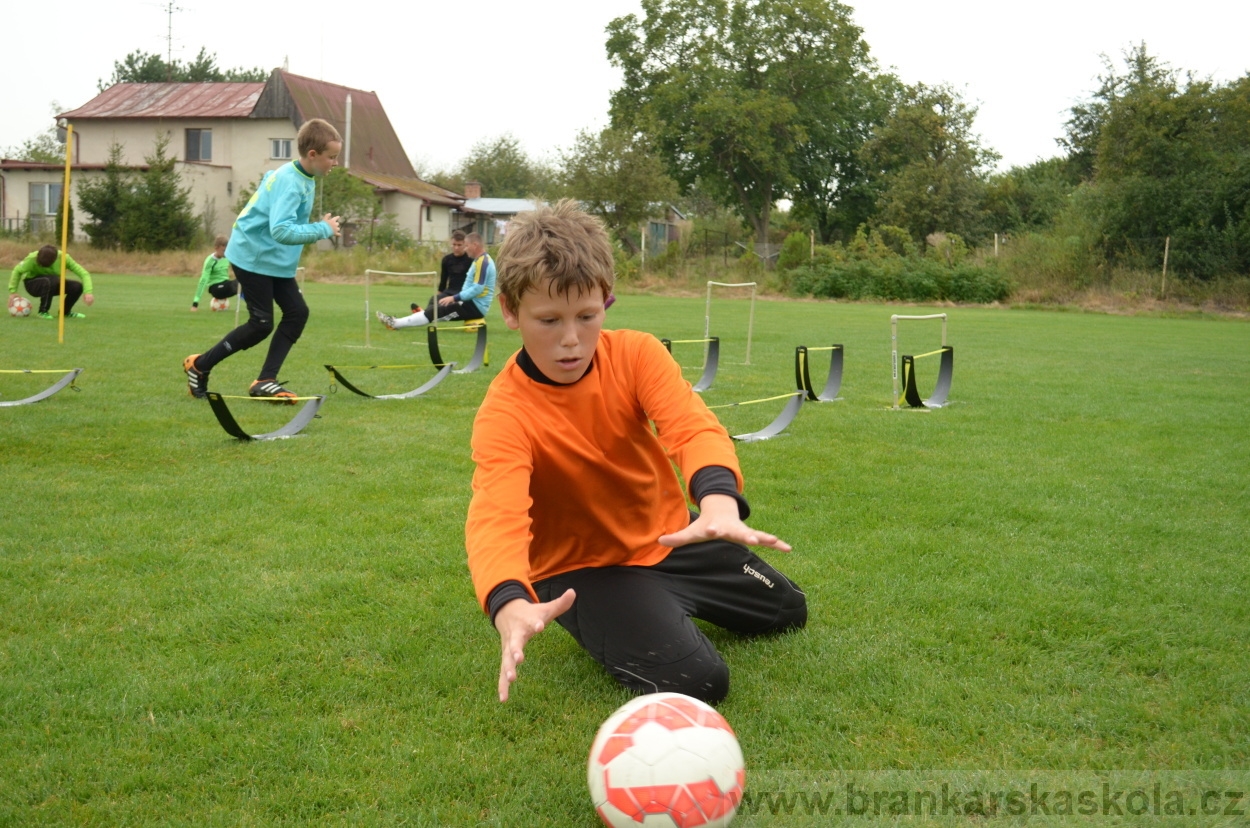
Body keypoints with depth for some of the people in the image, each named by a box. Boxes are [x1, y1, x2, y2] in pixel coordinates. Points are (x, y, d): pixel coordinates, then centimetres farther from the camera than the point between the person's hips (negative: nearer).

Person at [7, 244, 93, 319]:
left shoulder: (63, 258, -23)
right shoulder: (33, 258, -28)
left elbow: (84, 273, -23)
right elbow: (18, 270, -16)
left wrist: (88, 292, -36)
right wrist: (12, 291, -19)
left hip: (53, 285, 3)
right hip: (33, 283, -3)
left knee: (77, 286, -23)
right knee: (50, 281, -39)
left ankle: (66, 311, 3)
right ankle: (43, 311, -18)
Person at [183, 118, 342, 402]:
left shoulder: (303, 177, 6)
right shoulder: (290, 183, -26)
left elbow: (269, 177, 25)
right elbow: (282, 231, -37)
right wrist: (323, 229, -27)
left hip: (277, 260, 10)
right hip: (253, 255, -10)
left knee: (298, 312, -2)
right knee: (261, 324, -7)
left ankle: (265, 381, 1)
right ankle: (199, 365, 12)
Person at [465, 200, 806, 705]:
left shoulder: (636, 354, -19)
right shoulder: (504, 414, -29)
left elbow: (693, 426, -35)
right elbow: (497, 517, -45)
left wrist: (719, 501, -59)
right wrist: (511, 606, -68)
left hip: (670, 537, 5)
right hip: (582, 568, -5)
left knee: (788, 612, 20)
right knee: (696, 682, -24)